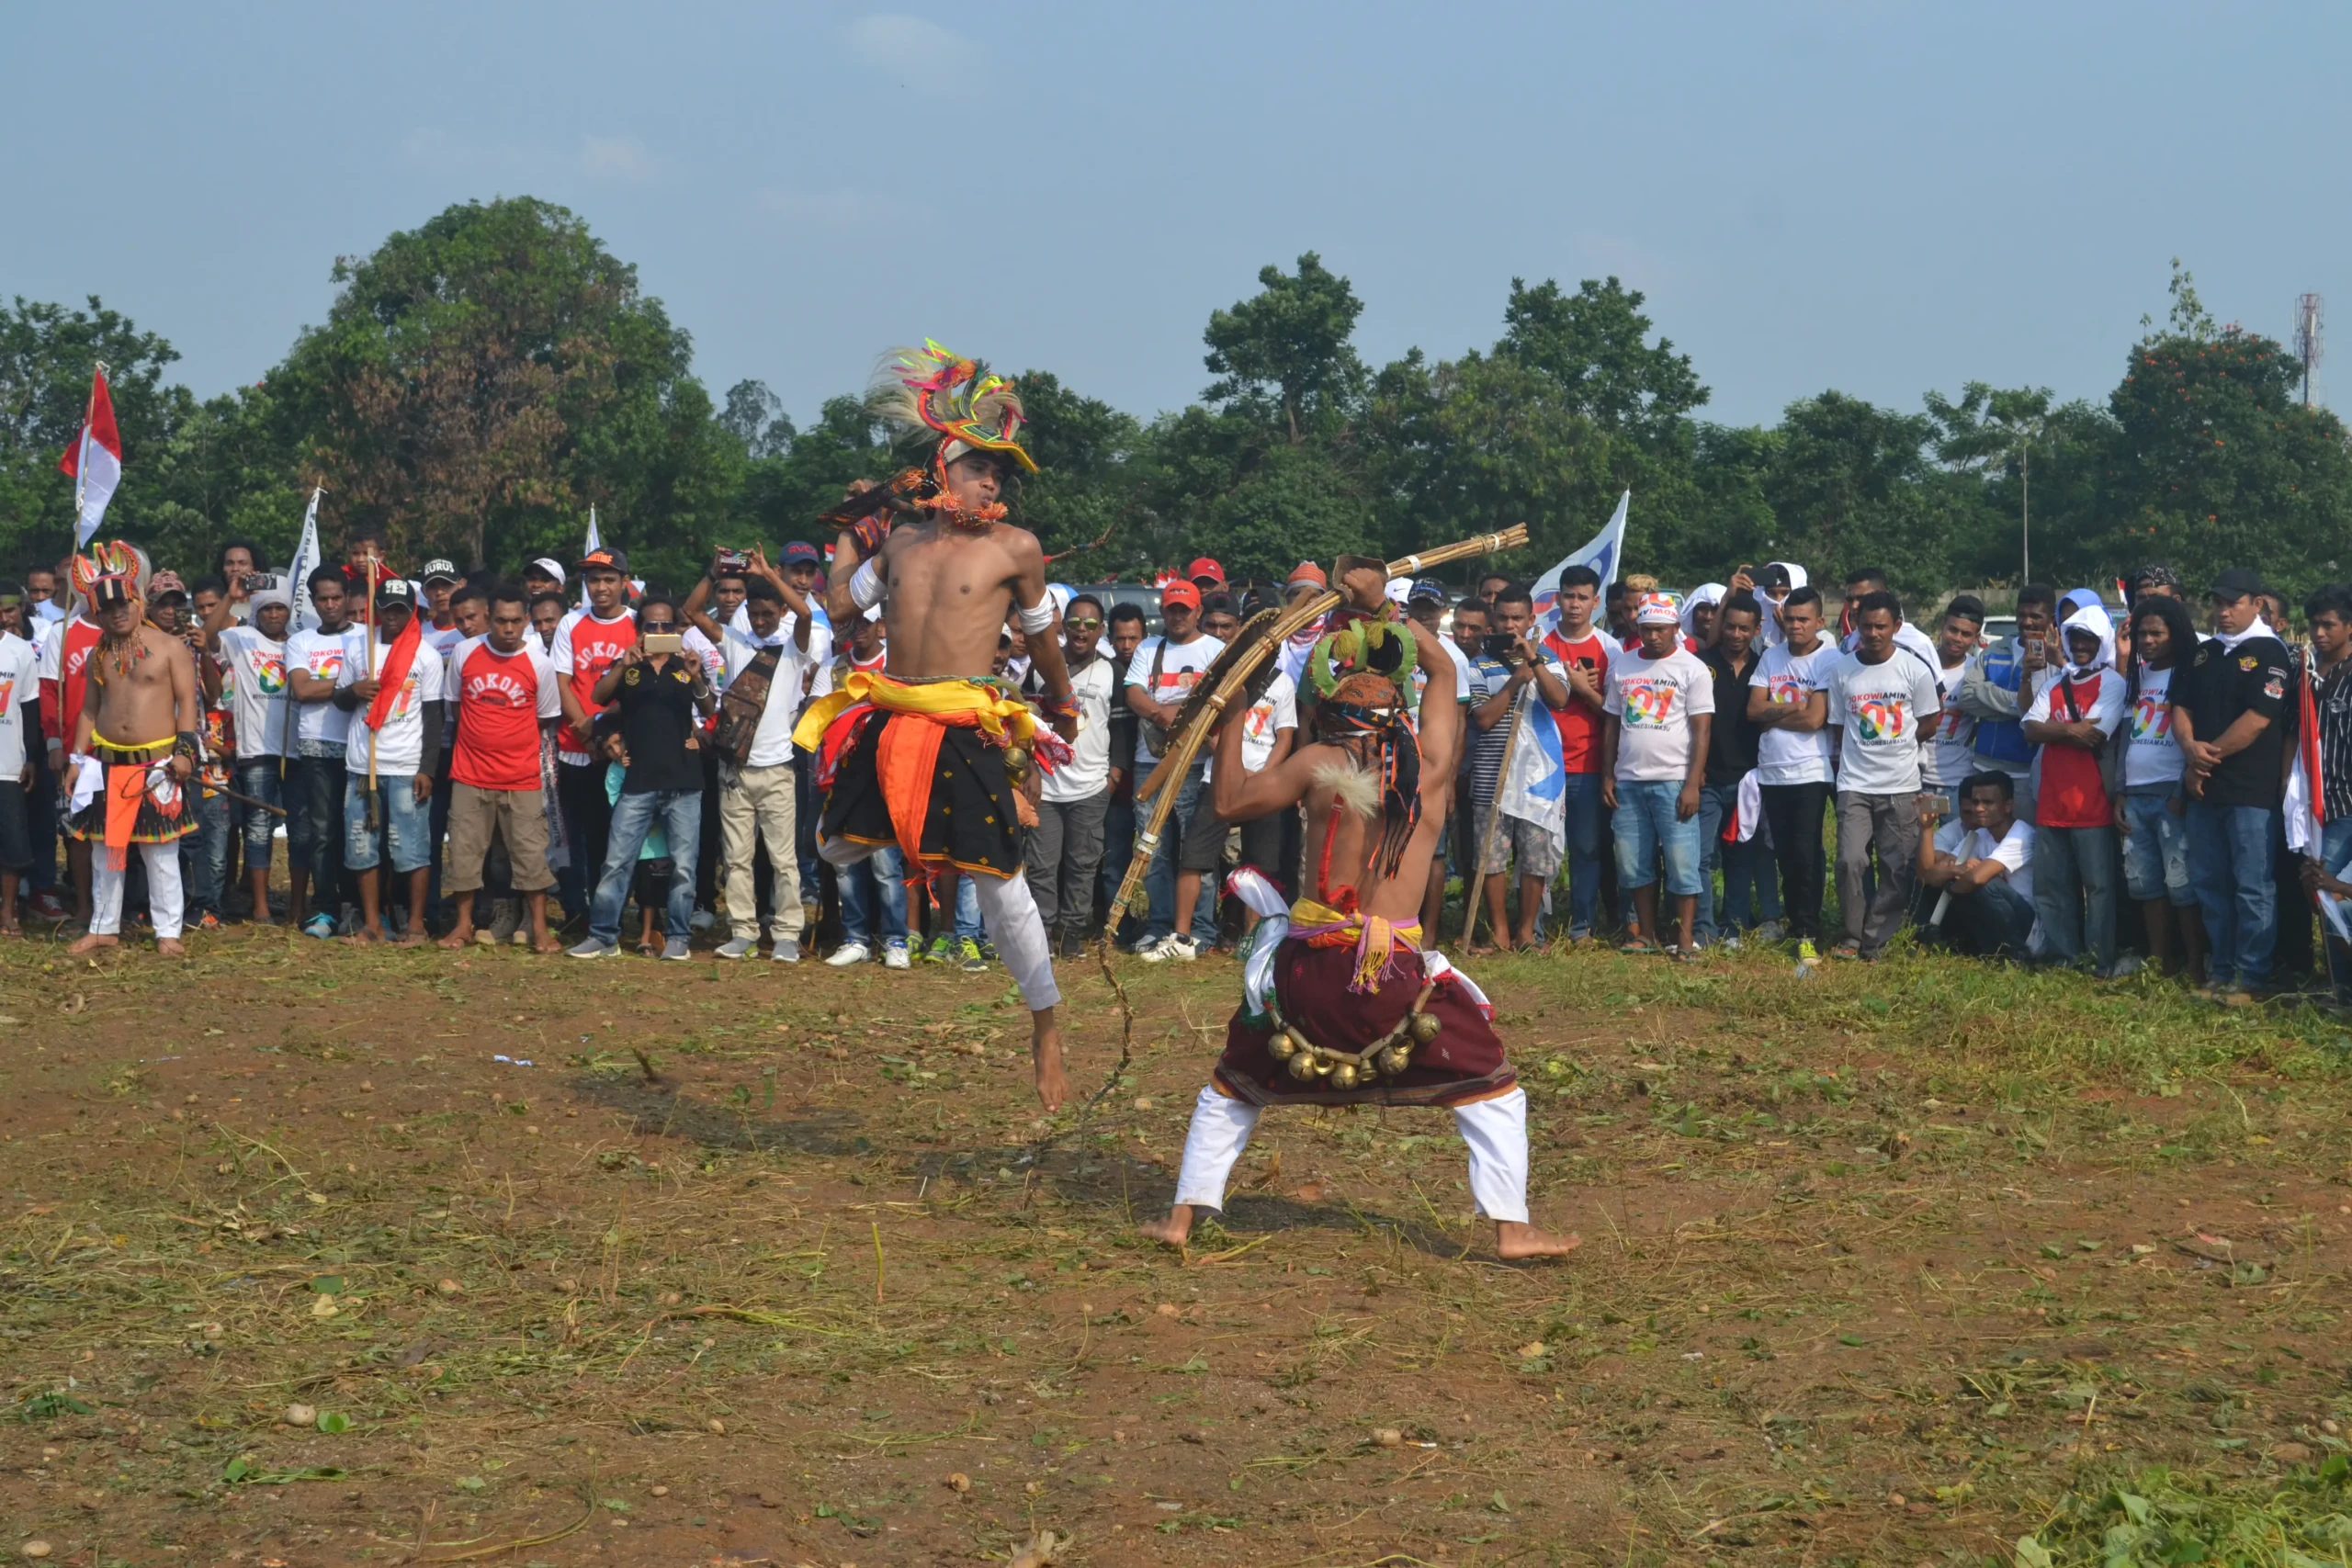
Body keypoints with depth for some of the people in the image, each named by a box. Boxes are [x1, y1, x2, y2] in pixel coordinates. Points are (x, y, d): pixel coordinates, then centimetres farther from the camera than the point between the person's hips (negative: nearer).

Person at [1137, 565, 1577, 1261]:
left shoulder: (1320, 765, -5)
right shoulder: (1434, 762, -1)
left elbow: (1230, 801, 6)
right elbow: (1442, 671, 16)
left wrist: (1231, 722, 17)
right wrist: (1380, 612, 22)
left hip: (1312, 962, 1)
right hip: (1399, 968, -1)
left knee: (1233, 1087, 21)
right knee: (1491, 1088, 11)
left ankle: (1183, 1215, 21)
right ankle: (1511, 1227, 3)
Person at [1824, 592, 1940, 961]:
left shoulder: (1915, 670, -3)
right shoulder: (1841, 671, 2)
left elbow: (1928, 726, 4)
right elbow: (1838, 728, 10)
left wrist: (1892, 746, 4)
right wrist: (1862, 750, 0)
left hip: (1902, 786, -1)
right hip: (1854, 785, 1)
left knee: (1897, 869, 0)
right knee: (1850, 862, -9)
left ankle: (1875, 942, 9)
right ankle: (1849, 939, 3)